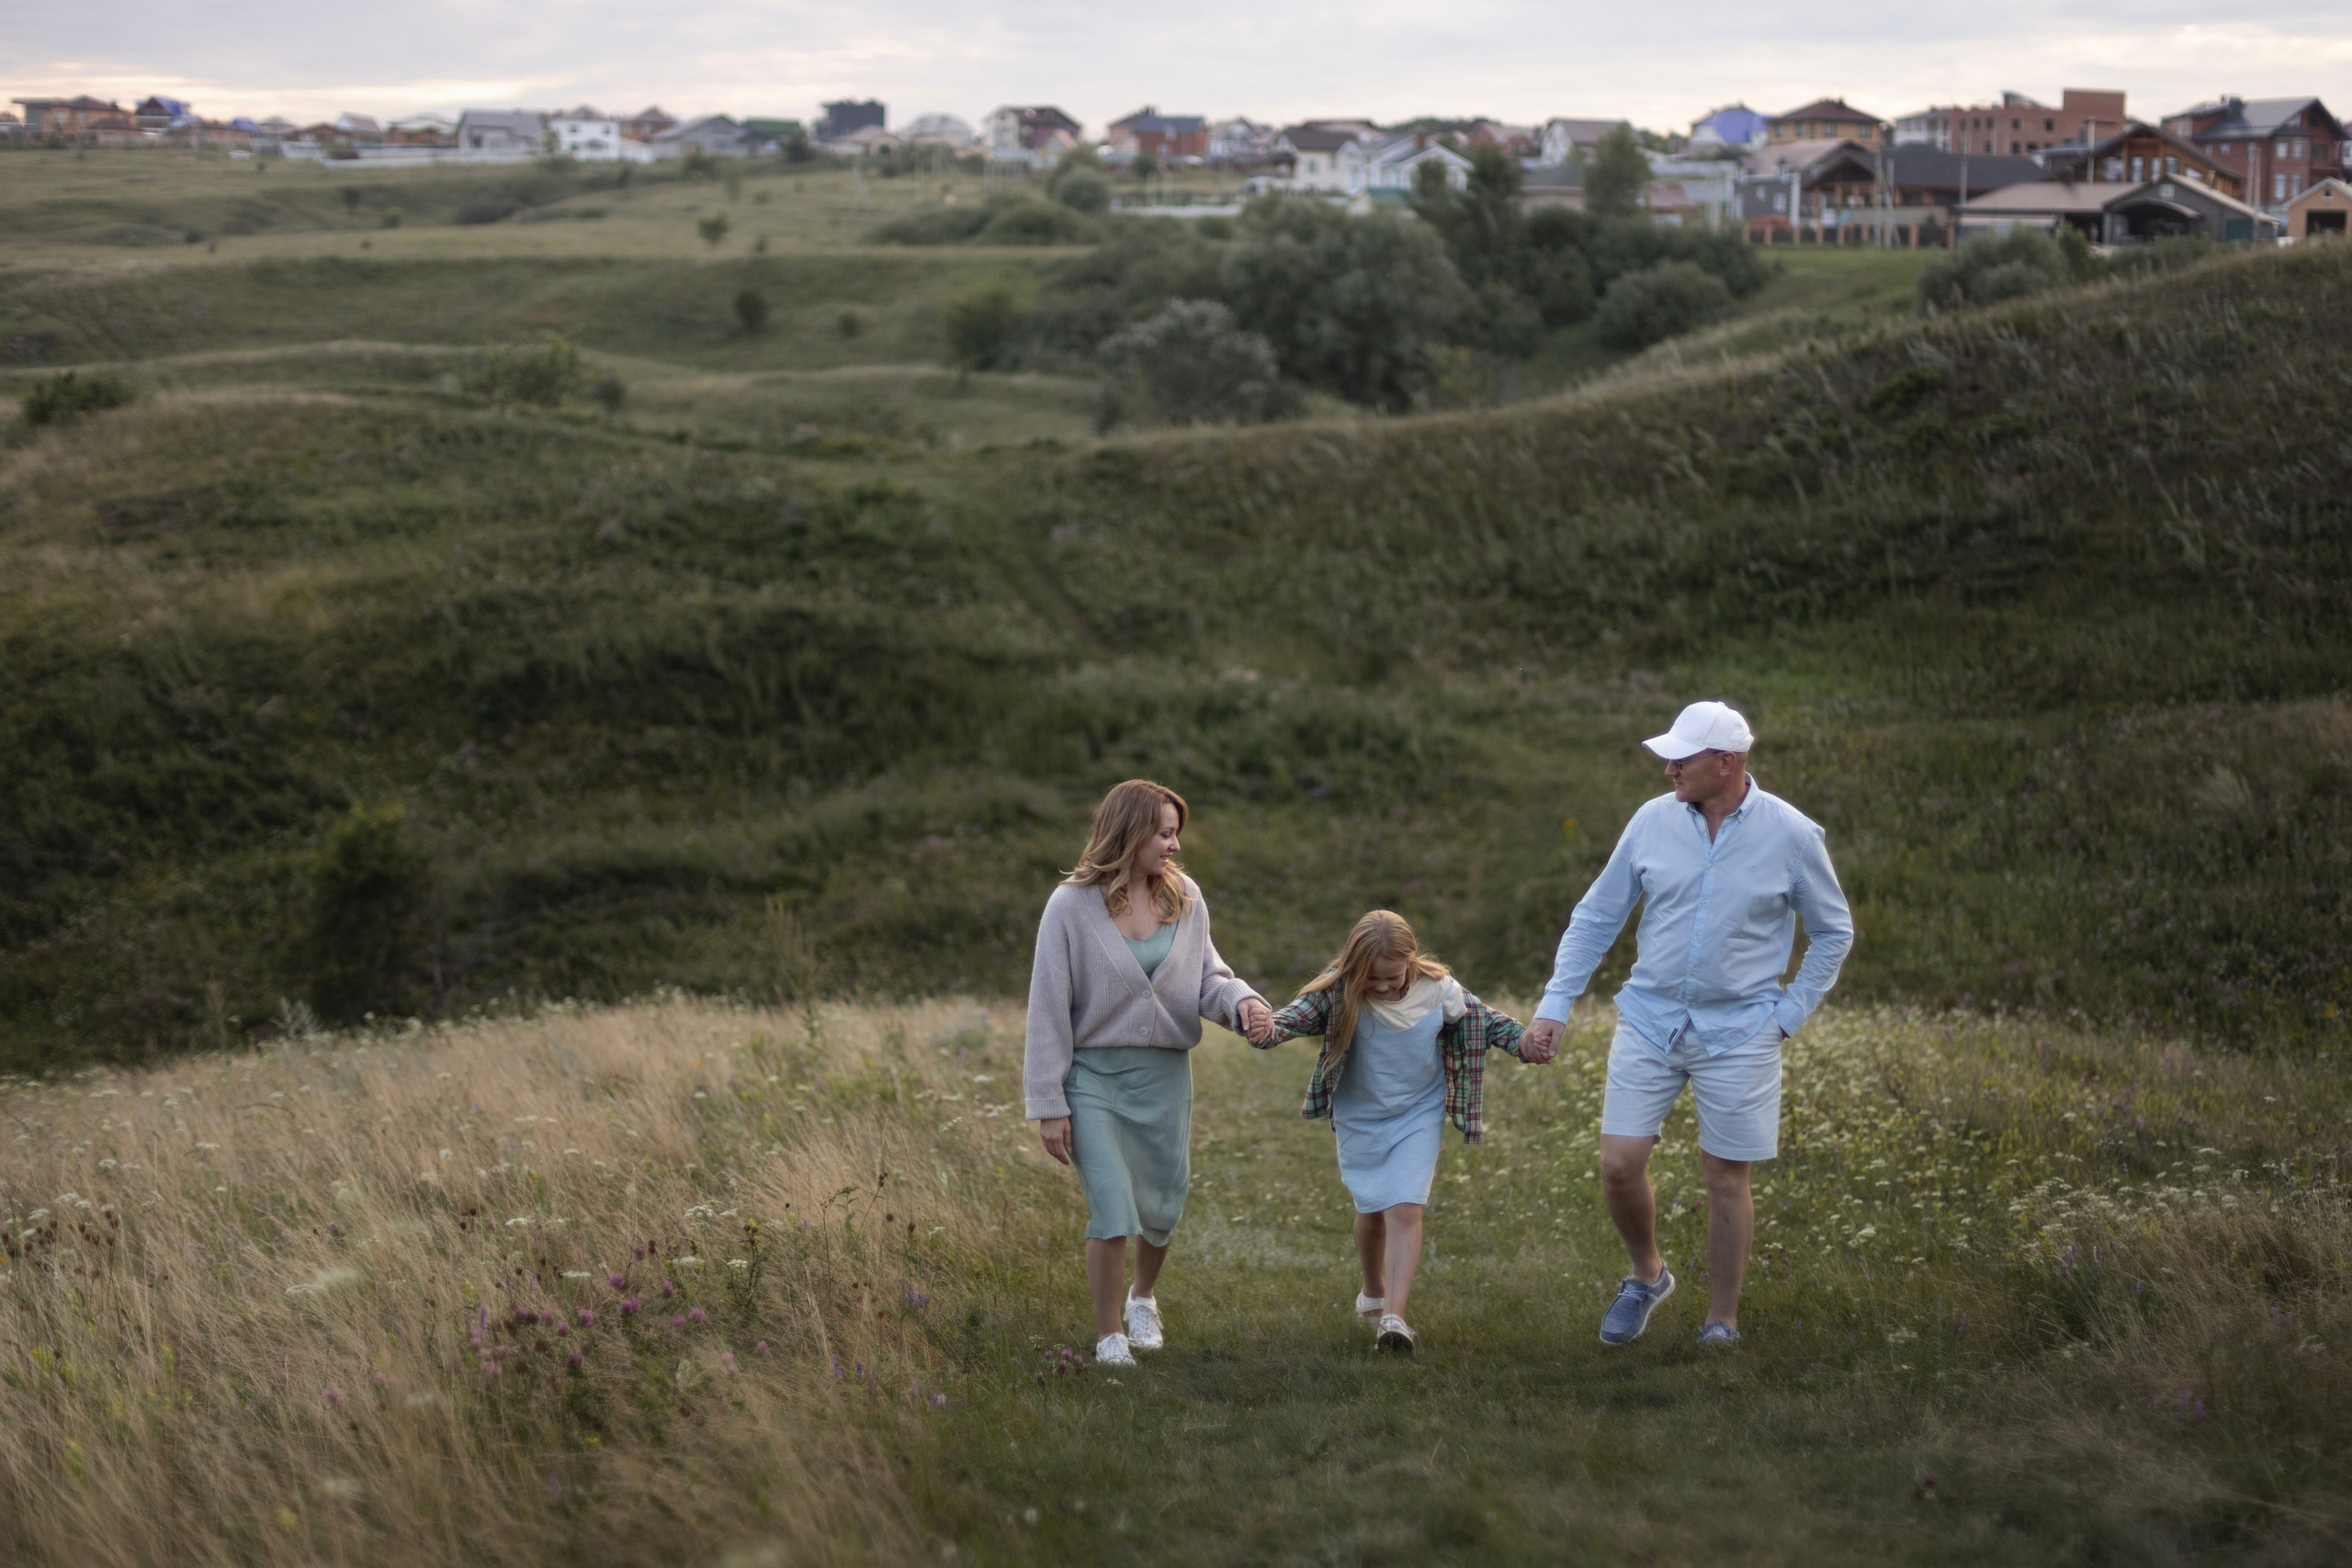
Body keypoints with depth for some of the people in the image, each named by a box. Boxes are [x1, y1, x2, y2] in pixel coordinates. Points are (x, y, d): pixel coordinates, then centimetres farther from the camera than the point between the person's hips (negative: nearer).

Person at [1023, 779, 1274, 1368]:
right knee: (1111, 1209, -11)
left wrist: (1241, 1000, -17)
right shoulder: (1072, 906, -10)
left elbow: (1207, 977, 8)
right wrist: (1048, 1105, -9)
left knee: (1163, 1208, 12)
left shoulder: (1186, 899, 2)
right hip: (1094, 1075, -4)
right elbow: (1048, 1009, -8)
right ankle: (1109, 1334, 8)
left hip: (1165, 1075, 4)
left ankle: (1143, 1298, 43)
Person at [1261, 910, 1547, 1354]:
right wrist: (1267, 1029, -50)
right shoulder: (1339, 992, -19)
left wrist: (1525, 1044, -15)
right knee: (1372, 1210, 13)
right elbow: (1297, 1015, -29)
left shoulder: (1439, 991, -15)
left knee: (1405, 1210, -14)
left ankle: (1394, 1316, -17)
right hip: (1359, 1118, 1)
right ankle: (1373, 1293, 39)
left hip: (1418, 1117, -1)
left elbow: (1485, 1020, -2)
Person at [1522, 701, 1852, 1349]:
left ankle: (1721, 1322, 20)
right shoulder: (1653, 822, -3)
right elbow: (1595, 917, 6)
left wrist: (1789, 1014, 0)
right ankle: (1647, 1276, 25)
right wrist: (1554, 1005, 0)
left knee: (1726, 1176, 4)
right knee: (1619, 1164, -4)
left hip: (1737, 1032, -2)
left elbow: (1834, 932, 5)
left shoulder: (1791, 835, -8)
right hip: (1649, 1021, 2)